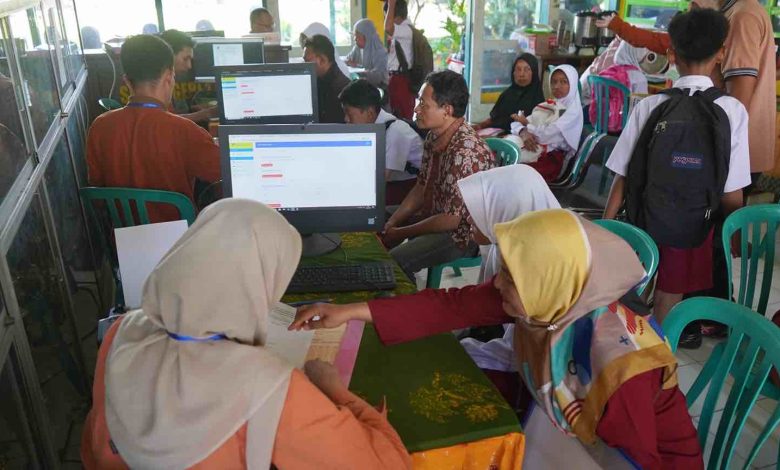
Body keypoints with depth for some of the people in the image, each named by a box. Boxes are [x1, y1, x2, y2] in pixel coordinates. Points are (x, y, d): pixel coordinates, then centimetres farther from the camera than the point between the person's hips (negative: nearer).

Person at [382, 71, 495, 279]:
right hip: (433, 217, 9)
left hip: (460, 234, -9)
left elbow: (450, 220, -24)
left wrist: (400, 234, -15)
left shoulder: (466, 153, -27)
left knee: (390, 263, -27)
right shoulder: (434, 137, 2)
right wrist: (391, 223, -2)